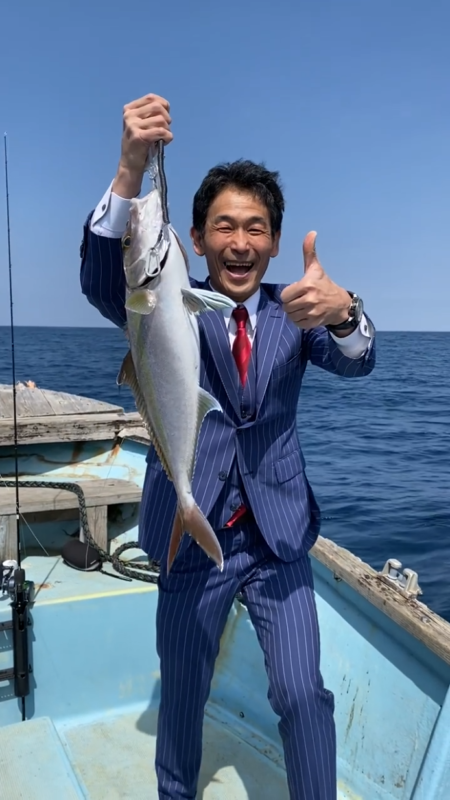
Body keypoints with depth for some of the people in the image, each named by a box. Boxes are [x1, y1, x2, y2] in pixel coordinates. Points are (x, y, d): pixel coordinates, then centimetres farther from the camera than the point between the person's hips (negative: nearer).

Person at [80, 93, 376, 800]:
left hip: (279, 537, 1)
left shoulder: (293, 310, 0)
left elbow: (354, 362, -18)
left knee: (304, 694, 2)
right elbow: (103, 283, -24)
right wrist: (131, 171, -40)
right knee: (181, 692, 17)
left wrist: (342, 311, -42)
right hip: (192, 537, 0)